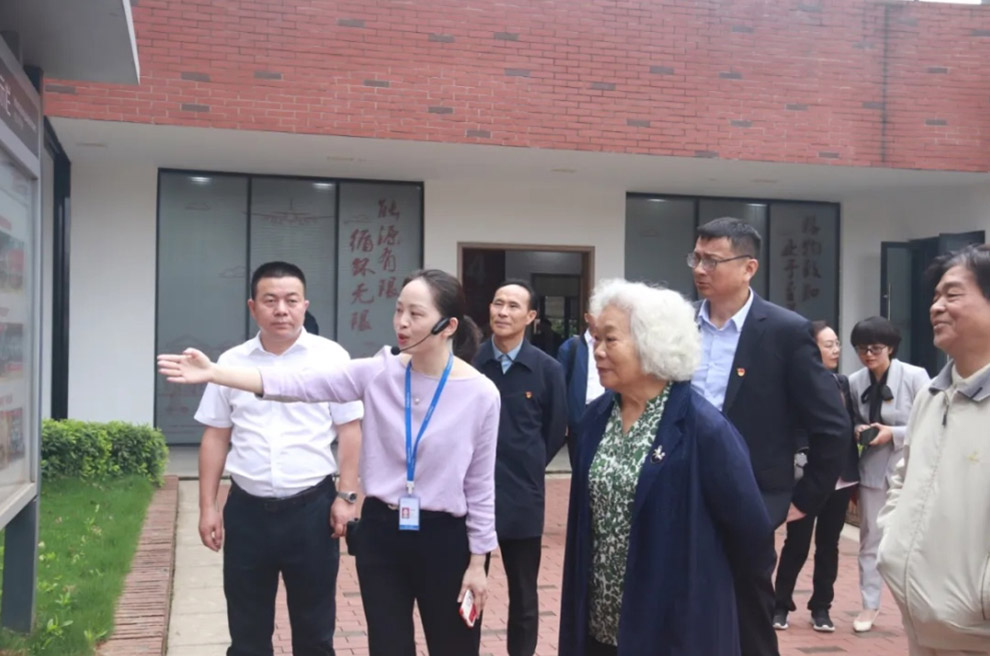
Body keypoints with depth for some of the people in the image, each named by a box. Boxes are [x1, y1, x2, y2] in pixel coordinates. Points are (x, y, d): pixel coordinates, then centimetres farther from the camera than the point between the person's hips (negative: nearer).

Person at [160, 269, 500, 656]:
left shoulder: (480, 394, -10)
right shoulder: (378, 373, -5)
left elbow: (480, 484, -4)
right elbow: (297, 384, -14)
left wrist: (478, 560, -1)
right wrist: (213, 373, -23)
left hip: (444, 538, -2)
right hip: (380, 532, 2)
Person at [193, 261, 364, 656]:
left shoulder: (331, 357, -4)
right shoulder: (231, 363, 3)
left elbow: (350, 430, -2)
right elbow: (216, 437, 7)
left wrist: (346, 497, -7)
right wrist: (207, 507, 5)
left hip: (311, 508, -2)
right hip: (247, 510, 2)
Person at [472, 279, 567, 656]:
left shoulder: (547, 369, -5)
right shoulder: (469, 363, -6)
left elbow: (555, 430, 5)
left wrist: (526, 467, 7)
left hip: (522, 494, 0)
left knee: (523, 594, 14)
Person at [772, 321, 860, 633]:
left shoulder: (843, 383, 7)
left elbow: (850, 426, 12)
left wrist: (854, 475, 8)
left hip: (840, 478, 5)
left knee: (828, 544, 12)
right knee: (797, 543, 4)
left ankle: (821, 607, 23)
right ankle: (781, 604, 18)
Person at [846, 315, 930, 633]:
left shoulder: (915, 376, -11)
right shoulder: (855, 382, -3)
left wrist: (893, 433, -20)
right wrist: (857, 430, -10)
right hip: (872, 468, 3)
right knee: (871, 539, 10)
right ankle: (870, 605, 22)